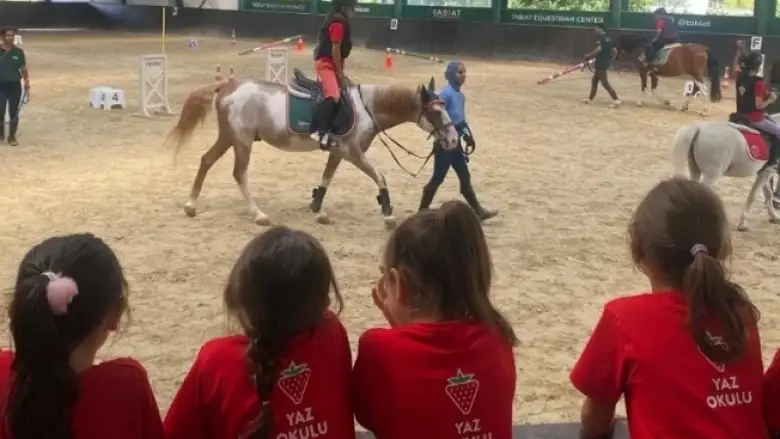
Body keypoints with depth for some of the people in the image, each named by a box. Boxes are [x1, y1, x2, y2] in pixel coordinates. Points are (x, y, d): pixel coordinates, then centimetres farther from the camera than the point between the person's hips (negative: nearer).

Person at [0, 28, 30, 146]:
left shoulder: (18, 51, 1)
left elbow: (23, 68, 4)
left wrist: (26, 81, -4)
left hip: (15, 85, 1)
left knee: (14, 112, 4)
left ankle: (12, 137, 16)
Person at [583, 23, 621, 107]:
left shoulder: (602, 38, -13)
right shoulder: (608, 39, 15)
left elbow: (598, 49, -26)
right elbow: (615, 51, 15)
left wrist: (588, 56, -17)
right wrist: (609, 58, 24)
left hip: (601, 63, -10)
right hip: (604, 62, 10)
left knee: (604, 83, -10)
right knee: (594, 80, 19)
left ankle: (616, 100, -16)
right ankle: (590, 98, 27)